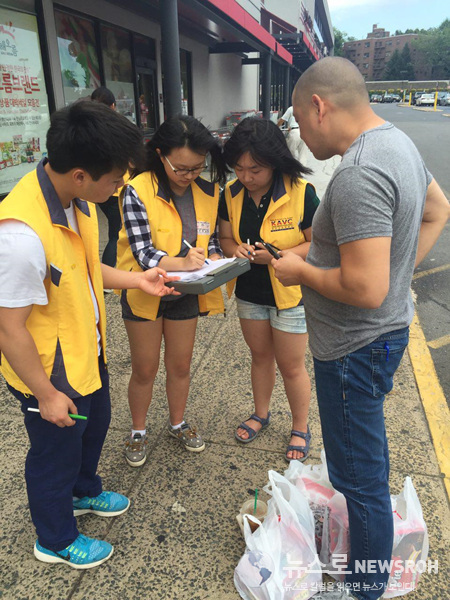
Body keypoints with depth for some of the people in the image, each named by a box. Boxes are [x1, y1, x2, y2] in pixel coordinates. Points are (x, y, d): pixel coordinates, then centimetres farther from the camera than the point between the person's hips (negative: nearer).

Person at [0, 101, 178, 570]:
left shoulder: (76, 199, -7)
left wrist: (135, 280, 0)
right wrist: (46, 394, -17)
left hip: (86, 351, 8)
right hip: (49, 372, -8)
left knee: (95, 425, 29)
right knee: (57, 452, 16)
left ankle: (84, 492, 61)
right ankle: (55, 540, 47)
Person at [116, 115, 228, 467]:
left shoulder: (208, 192, -4)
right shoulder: (138, 192, -20)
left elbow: (211, 238, 4)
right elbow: (142, 251, -24)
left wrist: (213, 262, -18)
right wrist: (180, 262, -41)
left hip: (185, 293, 4)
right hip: (145, 292, -4)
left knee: (180, 365, 18)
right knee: (145, 370, 11)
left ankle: (177, 424, 43)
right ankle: (138, 432, 36)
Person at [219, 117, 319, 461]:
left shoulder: (301, 193, -19)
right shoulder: (231, 194, -4)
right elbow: (225, 237, 5)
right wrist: (235, 249, -18)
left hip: (290, 293, -4)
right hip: (249, 291, 5)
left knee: (291, 367, 9)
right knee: (261, 356, 22)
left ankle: (301, 428, 33)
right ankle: (261, 414, 45)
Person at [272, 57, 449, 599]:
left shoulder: (358, 174, -28)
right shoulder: (398, 141, 5)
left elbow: (365, 289, -32)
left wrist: (301, 271, -15)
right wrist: (400, 268, 11)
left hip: (356, 347, -10)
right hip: (384, 330, 11)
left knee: (360, 475, 10)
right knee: (365, 460, 30)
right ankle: (362, 530, 55)